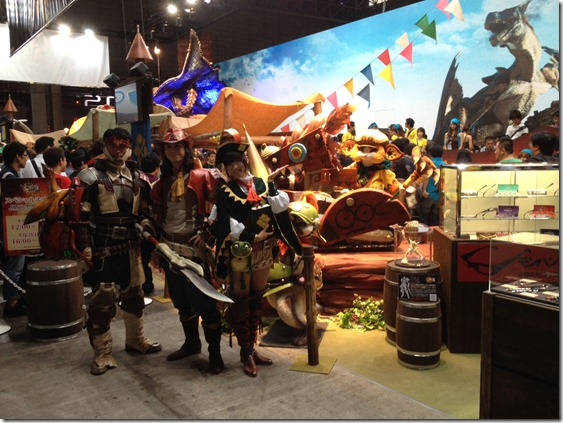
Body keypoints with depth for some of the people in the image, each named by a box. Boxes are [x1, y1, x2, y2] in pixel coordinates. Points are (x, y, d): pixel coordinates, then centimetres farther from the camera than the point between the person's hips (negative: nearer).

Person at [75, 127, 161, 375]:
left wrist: (147, 229, 0)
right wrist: (84, 245, -14)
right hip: (103, 248, -5)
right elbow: (80, 214, -8)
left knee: (134, 294, 17)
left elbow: (144, 210, 17)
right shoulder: (92, 176, -6)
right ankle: (102, 354, 9)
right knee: (102, 300, -5)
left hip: (130, 246, 6)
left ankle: (135, 340, 35)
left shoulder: (137, 178, 10)